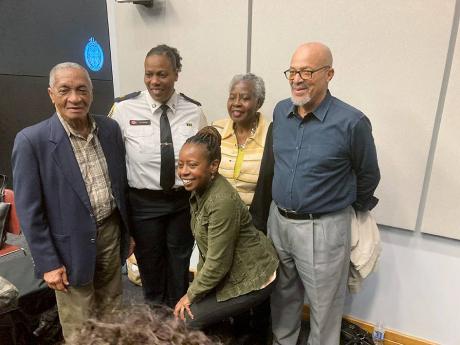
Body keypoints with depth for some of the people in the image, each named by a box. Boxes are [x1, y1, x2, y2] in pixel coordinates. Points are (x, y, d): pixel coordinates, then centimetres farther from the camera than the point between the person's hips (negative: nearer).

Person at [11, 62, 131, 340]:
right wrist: (48, 262, -10)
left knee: (112, 311, 22)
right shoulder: (32, 140, -15)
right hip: (72, 245, -4)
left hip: (112, 231, 4)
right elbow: (29, 210, -11)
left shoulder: (110, 128, -1)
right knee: (80, 327, 14)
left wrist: (129, 229, 12)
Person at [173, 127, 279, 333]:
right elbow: (207, 246, 5)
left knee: (187, 319, -3)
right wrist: (198, 283, 4)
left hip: (251, 277, -8)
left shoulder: (222, 201, -31)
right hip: (231, 272, 8)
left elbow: (218, 263, -24)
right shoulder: (200, 189, -3)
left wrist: (191, 295, -10)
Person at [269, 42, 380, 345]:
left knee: (324, 305, 14)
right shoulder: (280, 111, 0)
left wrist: (350, 207, 13)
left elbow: (368, 176, -2)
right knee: (283, 295, 23)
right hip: (278, 219, 6)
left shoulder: (352, 122, -17)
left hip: (323, 228, -5)